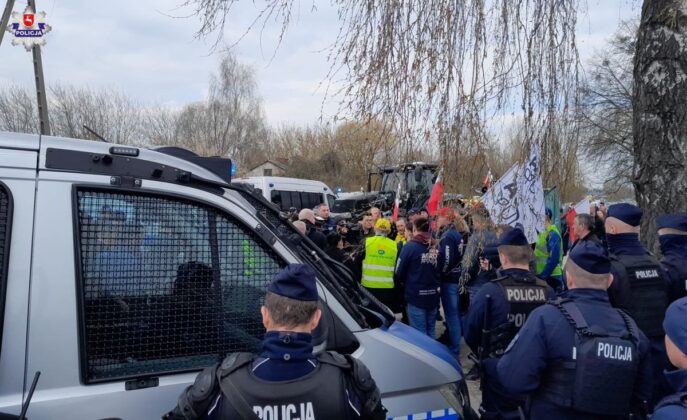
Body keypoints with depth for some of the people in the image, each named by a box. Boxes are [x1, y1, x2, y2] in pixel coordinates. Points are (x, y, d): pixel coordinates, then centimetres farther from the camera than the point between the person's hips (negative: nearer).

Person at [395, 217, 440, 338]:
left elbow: (399, 272, -9)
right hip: (433, 296, 5)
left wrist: (404, 282, 10)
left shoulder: (410, 247, -11)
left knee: (419, 332, 2)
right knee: (431, 330, 16)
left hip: (416, 295, -5)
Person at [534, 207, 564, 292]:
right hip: (543, 276, 9)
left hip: (551, 277, -9)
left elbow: (554, 259, -21)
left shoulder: (552, 234, -14)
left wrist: (542, 275, -20)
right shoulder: (543, 232, 14)